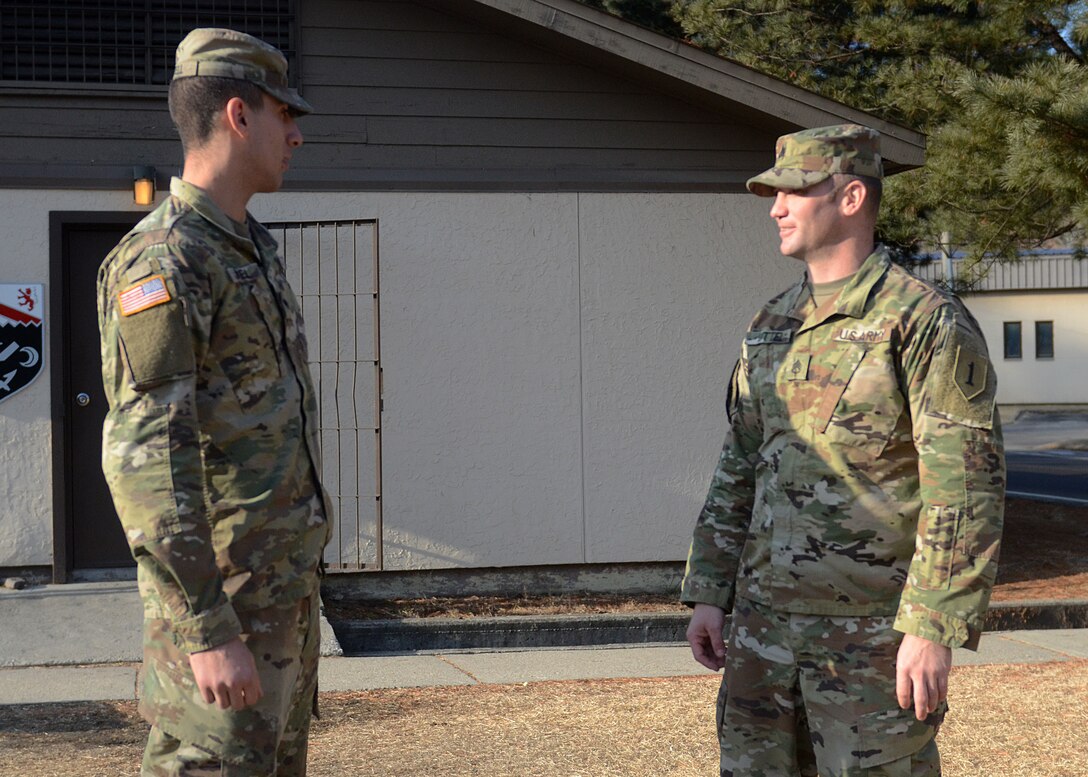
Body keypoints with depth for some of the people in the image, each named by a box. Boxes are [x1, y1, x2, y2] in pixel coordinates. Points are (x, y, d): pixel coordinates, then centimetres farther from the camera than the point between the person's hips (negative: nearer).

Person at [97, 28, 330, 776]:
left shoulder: (248, 251, 14)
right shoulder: (162, 262, -18)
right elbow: (143, 459, -24)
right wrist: (209, 631, -27)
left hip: (282, 580, 10)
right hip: (220, 594, -10)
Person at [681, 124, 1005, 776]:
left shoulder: (927, 323, -11)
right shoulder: (774, 325, 12)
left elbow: (967, 488, -15)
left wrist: (934, 629, -20)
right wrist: (709, 593, 11)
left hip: (872, 635, -7)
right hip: (765, 624, 7)